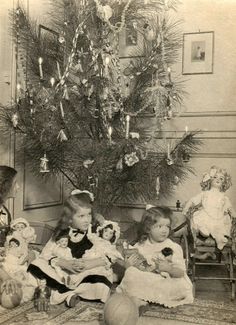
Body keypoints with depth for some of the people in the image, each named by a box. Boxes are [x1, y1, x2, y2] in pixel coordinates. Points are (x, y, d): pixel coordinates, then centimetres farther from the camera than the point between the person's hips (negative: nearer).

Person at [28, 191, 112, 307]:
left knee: (102, 283, -34)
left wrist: (89, 264, -27)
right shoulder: (62, 232, -2)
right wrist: (64, 263, -23)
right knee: (34, 267, -18)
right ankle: (70, 293, -17)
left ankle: (62, 292, -17)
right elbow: (45, 253, -7)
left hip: (86, 274, -2)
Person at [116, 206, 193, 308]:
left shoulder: (174, 248, -2)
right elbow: (129, 269, 8)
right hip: (144, 281, 1)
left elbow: (181, 272, -8)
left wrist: (169, 269, -29)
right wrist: (130, 264, -16)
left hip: (165, 282, -1)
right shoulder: (140, 247, 5)